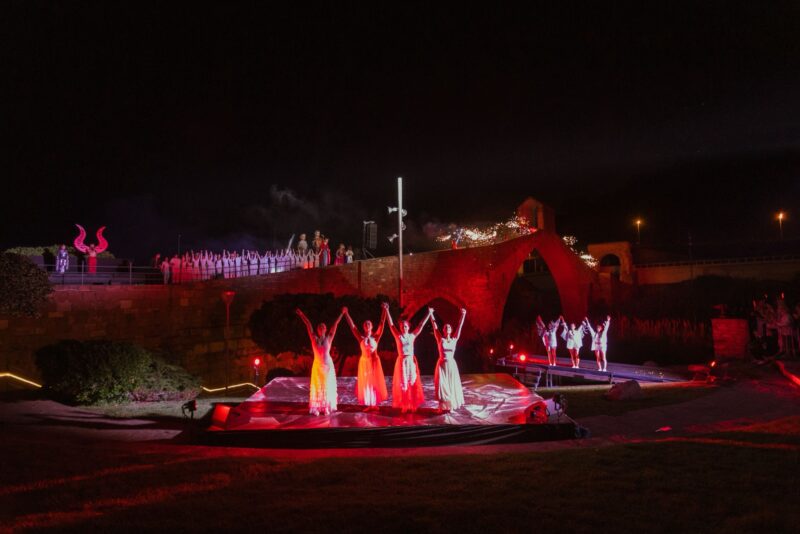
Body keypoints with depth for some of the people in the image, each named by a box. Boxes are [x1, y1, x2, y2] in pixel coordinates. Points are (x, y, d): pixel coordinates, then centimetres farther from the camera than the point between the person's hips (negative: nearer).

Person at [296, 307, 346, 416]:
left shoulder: (329, 338, 0)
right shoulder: (314, 338, 1)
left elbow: (335, 324, -1)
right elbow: (308, 325, -2)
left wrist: (342, 313, -1)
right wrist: (302, 315, -3)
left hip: (328, 365, 0)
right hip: (317, 365, 0)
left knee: (328, 386, 3)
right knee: (317, 387, 1)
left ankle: (327, 408, 9)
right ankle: (316, 408, 2)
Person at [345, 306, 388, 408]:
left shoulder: (376, 336, -1)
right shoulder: (361, 338, 0)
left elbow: (382, 323, -6)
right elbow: (352, 326, -2)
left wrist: (384, 310, -13)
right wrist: (346, 313, -5)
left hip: (374, 361, -1)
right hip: (364, 362, 1)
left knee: (375, 382, 2)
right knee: (365, 383, 3)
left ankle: (375, 404, 9)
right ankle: (369, 405, 10)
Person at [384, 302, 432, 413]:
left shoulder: (412, 336, 4)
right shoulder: (398, 336, 0)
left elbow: (421, 325, 5)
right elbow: (391, 324, -4)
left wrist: (429, 314, 4)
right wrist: (387, 311, -10)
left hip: (411, 361, 1)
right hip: (402, 362, -1)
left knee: (412, 383, 3)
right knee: (402, 384, 2)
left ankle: (412, 405, 9)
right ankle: (404, 406, 7)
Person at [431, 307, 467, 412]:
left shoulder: (454, 339, 2)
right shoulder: (440, 339, -3)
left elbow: (460, 327, -2)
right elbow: (435, 326, -6)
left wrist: (463, 316, -9)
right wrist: (431, 315, -10)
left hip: (452, 365, 2)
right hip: (442, 365, -2)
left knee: (452, 386, 5)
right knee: (442, 386, -2)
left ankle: (451, 406, 15)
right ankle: (444, 406, 6)